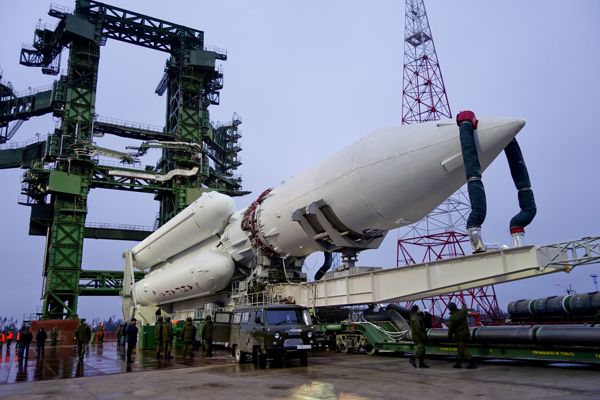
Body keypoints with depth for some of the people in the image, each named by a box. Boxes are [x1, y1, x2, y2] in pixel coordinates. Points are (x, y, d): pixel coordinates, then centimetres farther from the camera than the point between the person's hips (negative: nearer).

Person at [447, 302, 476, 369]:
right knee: (460, 348, 15)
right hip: (466, 333, 8)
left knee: (463, 349, -2)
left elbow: (451, 329, -13)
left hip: (459, 335, -8)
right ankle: (458, 363, 21)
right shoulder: (462, 312, -2)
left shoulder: (452, 318, -21)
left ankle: (472, 363, -6)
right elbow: (465, 309, 25)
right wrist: (464, 306, 47)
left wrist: (450, 336, 1)